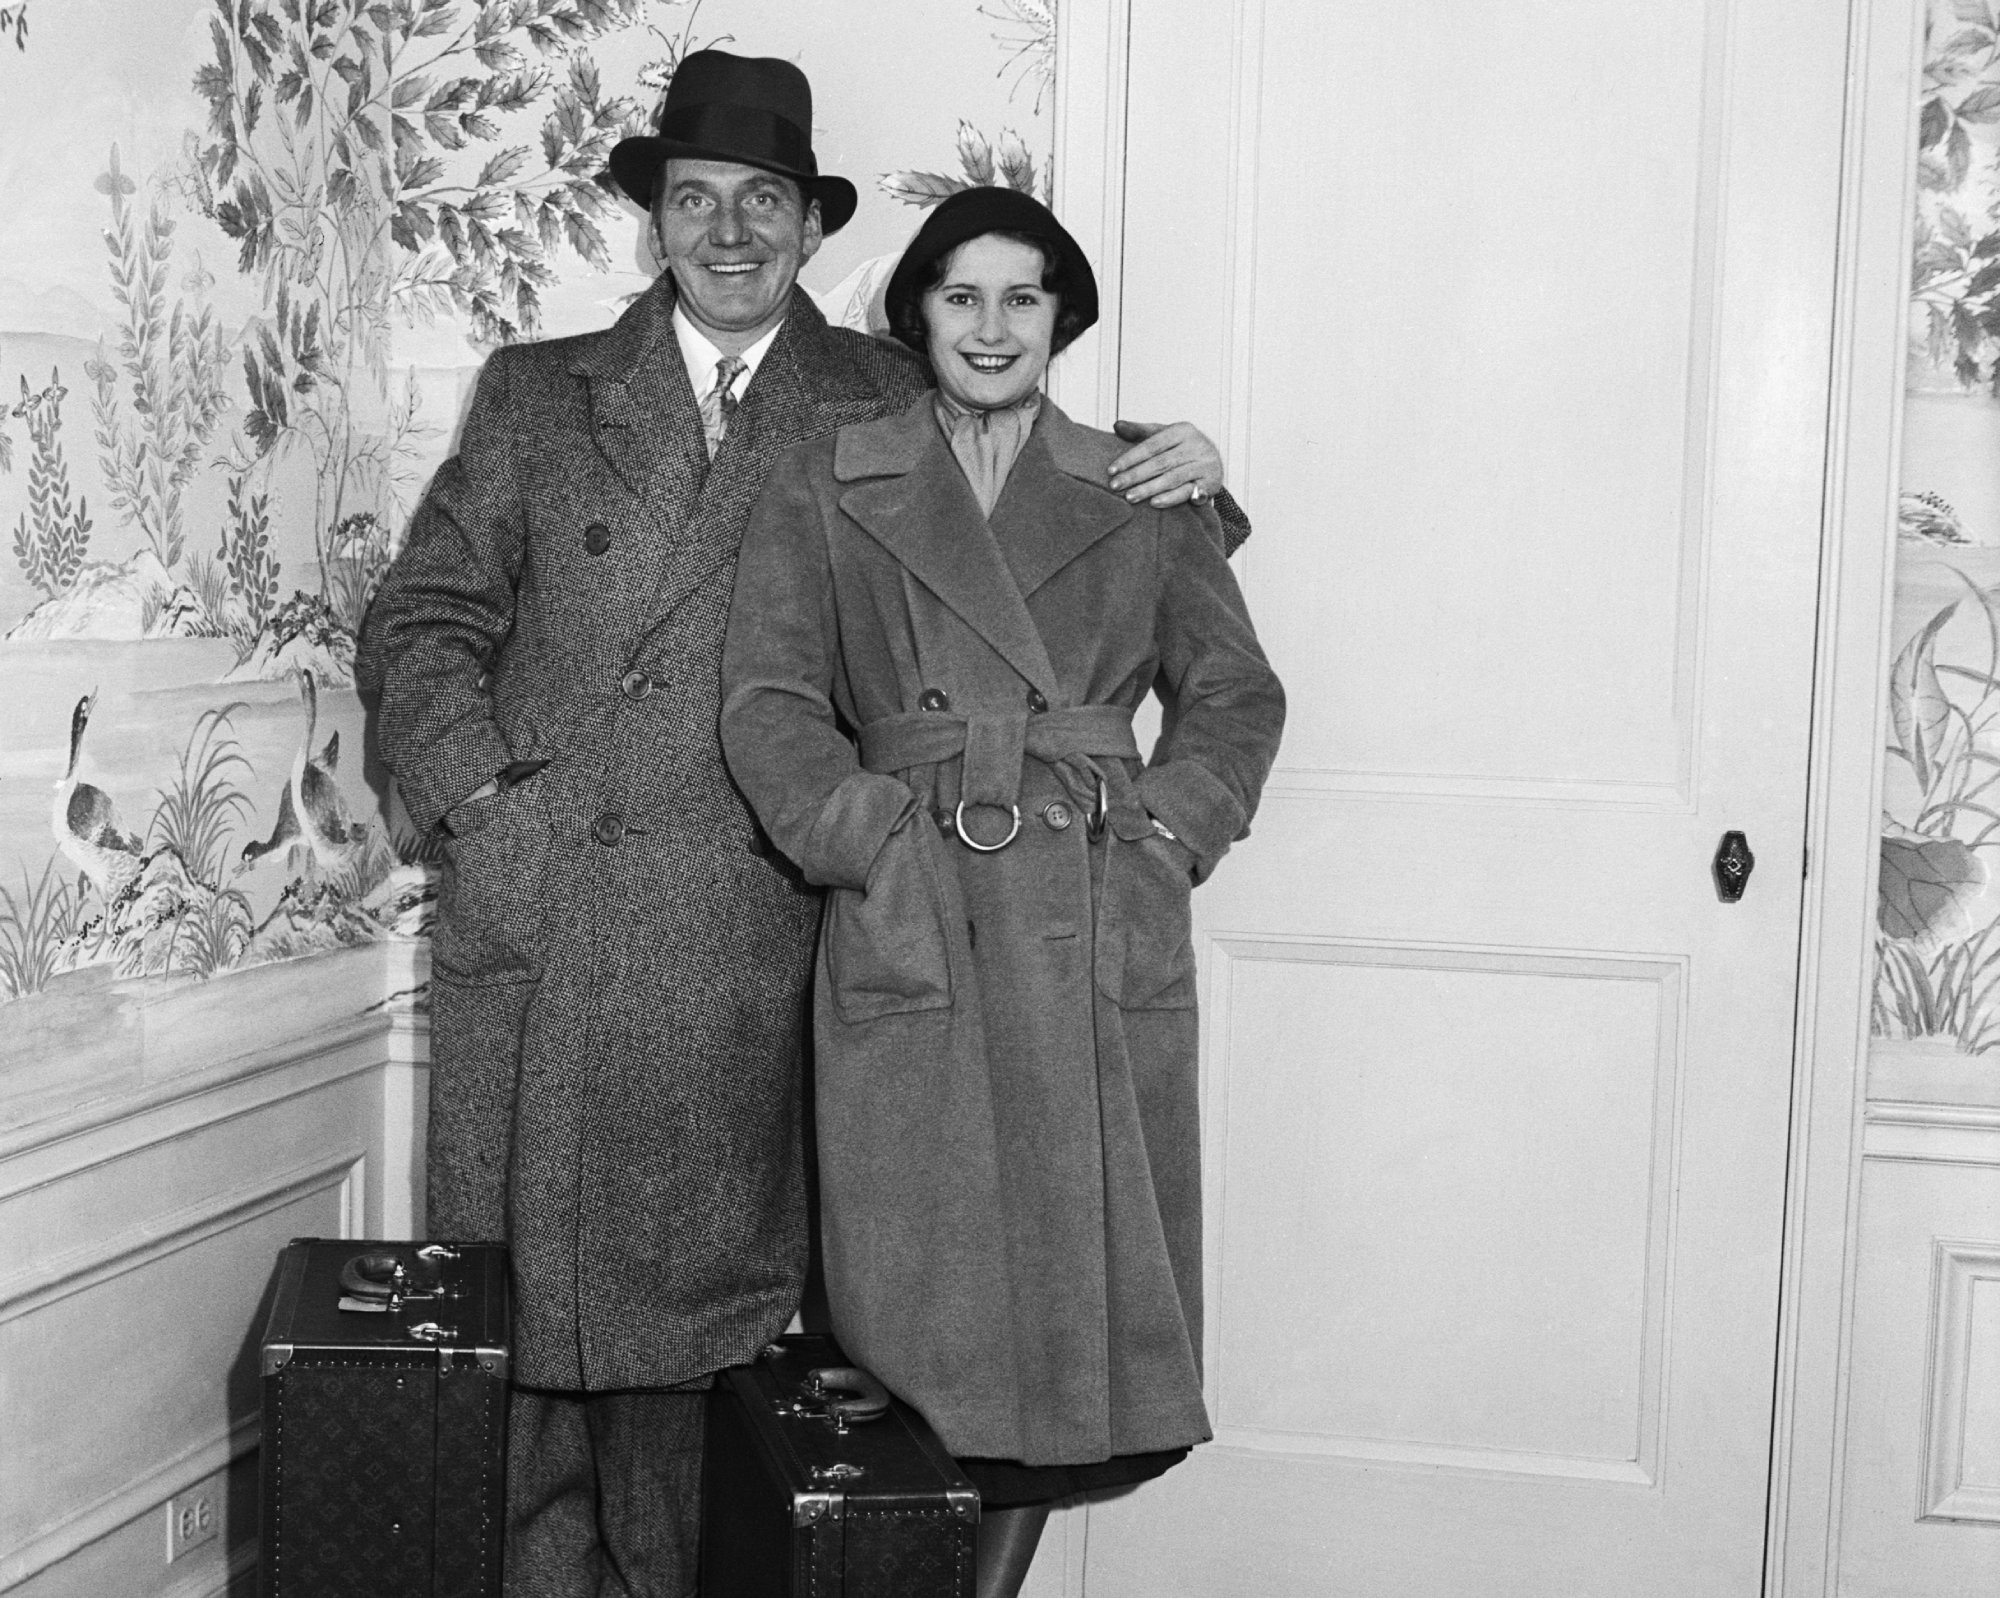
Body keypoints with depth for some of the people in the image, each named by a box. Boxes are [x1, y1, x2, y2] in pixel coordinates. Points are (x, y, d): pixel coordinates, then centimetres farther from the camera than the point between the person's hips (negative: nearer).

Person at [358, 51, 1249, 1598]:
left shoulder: (886, 407, 10)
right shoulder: (538, 392, 13)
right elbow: (423, 619, 11)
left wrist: (1172, 477, -1)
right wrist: (484, 797, -2)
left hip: (731, 953, -1)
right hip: (524, 930, 1)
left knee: (675, 1309, 3)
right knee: (508, 1307, 3)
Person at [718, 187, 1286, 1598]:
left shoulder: (1145, 500, 12)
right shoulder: (828, 489, 9)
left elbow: (1236, 694, 15)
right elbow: (769, 701, 3)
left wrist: (1165, 831, 1)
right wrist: (875, 834, -7)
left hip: (1104, 935, 1)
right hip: (909, 931, -1)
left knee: (1077, 1296, 3)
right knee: (922, 1321, 0)